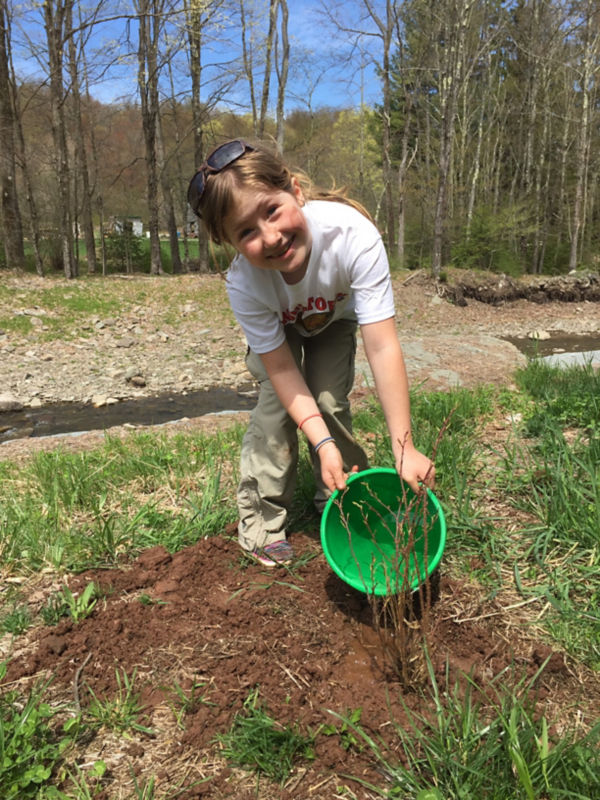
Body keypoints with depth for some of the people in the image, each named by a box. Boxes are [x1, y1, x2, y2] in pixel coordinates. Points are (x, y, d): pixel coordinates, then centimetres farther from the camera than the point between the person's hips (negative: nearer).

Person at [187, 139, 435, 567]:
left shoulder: (353, 234, -44)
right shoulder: (245, 285, -39)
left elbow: (383, 346, -44)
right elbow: (282, 369, -29)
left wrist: (405, 449, -43)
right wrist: (323, 444, -39)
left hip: (334, 319, 1)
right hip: (277, 329, 0)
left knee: (331, 403, -12)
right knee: (278, 404, -16)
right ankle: (261, 522, 3)